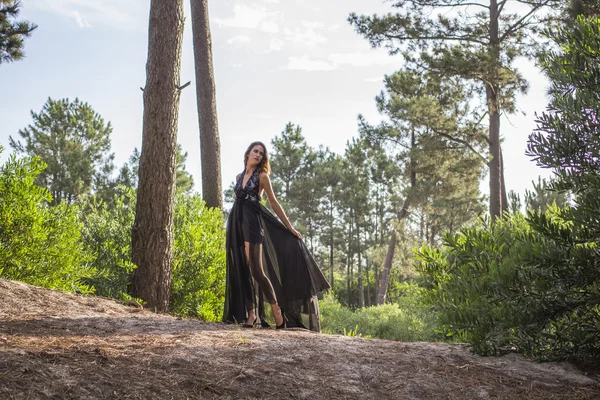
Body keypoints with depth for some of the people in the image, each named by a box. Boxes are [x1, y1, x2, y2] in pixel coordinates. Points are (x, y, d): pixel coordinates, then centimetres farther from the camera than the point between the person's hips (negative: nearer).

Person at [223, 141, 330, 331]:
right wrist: (229, 235, 22)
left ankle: (277, 311, -2)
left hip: (253, 222, -5)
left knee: (256, 269, -12)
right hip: (237, 223, 6)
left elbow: (274, 203, 4)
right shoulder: (239, 177, 17)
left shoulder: (262, 176, 3)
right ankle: (251, 314, 4)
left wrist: (290, 228, 1)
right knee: (242, 270, 1)